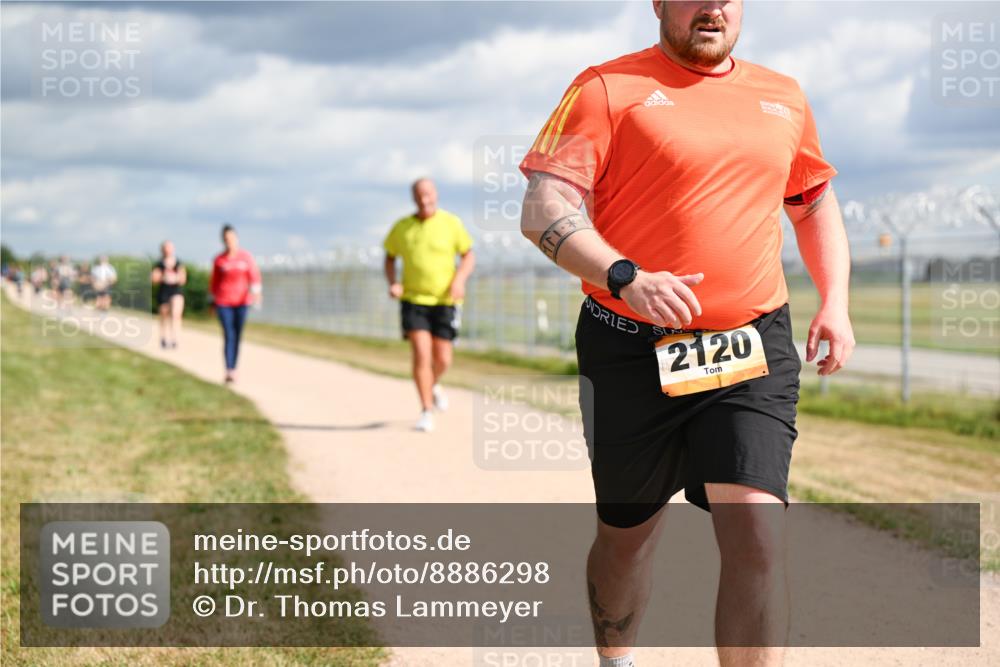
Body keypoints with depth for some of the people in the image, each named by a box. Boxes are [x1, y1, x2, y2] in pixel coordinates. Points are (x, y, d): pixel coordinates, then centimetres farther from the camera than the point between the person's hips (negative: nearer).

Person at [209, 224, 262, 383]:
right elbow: (214, 281, 9)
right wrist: (212, 301, 11)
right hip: (223, 303, -1)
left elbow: (254, 276, -7)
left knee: (237, 336, 7)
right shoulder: (219, 259, 0)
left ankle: (233, 370, 18)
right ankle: (229, 372, -18)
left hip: (242, 301, 1)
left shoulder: (246, 257, 0)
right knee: (229, 336, -11)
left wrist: (256, 292, -23)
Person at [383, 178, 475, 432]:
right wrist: (392, 283, -5)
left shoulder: (451, 223, -3)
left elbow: (469, 255, 3)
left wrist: (459, 280, -15)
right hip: (413, 300, 0)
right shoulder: (402, 227, 1)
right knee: (421, 354, -14)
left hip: (444, 300, 0)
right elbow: (390, 258, 14)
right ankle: (426, 412, -7)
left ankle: (433, 385, 39)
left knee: (442, 359, 4)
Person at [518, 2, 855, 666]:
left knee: (757, 534, -15)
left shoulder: (784, 98, 14)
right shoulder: (607, 88, -1)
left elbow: (817, 204, 27)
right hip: (633, 353, -2)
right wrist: (625, 278, -26)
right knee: (628, 533, 11)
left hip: (753, 353, 2)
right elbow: (544, 211, -11)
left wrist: (835, 302, 11)